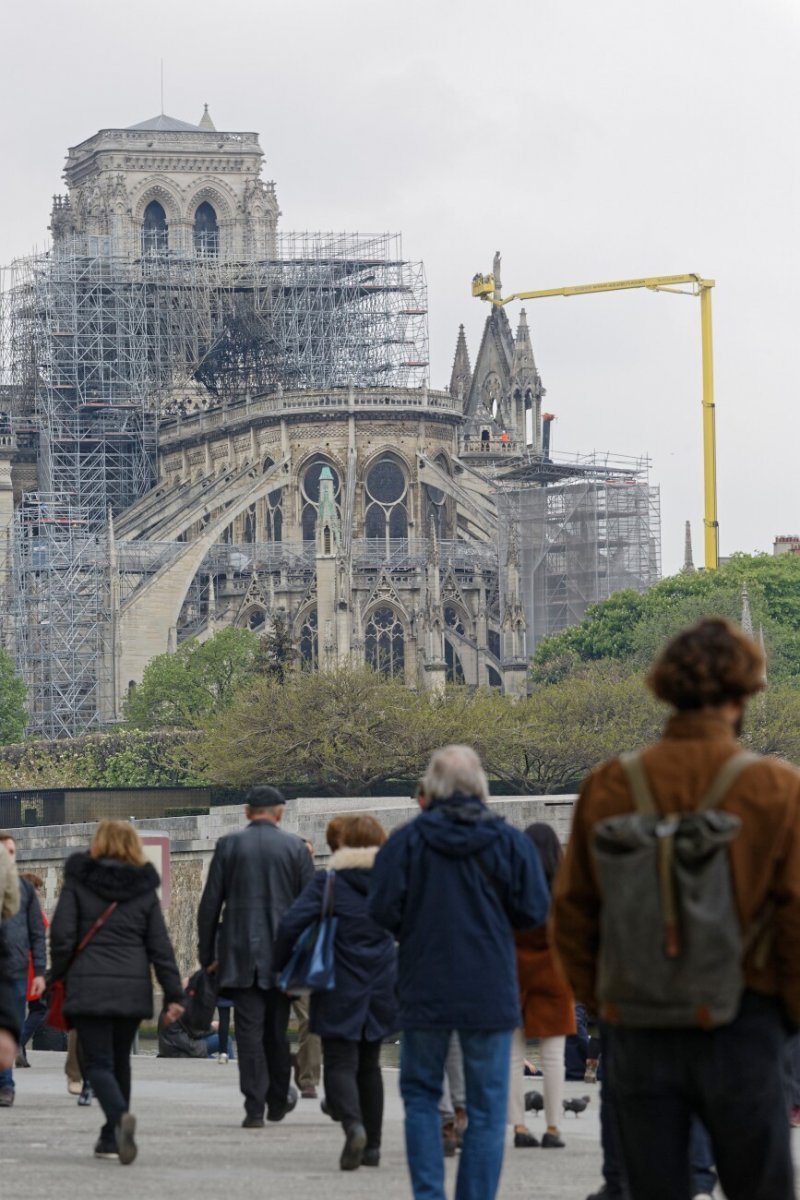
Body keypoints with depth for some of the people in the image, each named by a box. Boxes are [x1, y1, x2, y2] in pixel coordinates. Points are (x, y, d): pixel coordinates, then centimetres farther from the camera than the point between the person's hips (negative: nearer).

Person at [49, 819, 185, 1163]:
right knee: (119, 1061, 17)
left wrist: (58, 976, 10)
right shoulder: (144, 888, 9)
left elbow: (62, 933, -5)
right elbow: (160, 945, 6)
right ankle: (111, 1140, 19)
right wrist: (173, 994, 6)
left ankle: (120, 1117, -32)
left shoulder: (77, 881, 1)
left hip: (88, 987, -3)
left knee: (98, 1063, -4)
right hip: (133, 988, 3)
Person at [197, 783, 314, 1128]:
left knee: (249, 1030, -2)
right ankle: (278, 1100, 27)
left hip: (240, 955, -1)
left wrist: (207, 954, 6)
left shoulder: (229, 845, -1)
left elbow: (210, 903, 0)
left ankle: (255, 1108, -8)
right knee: (276, 1029, 14)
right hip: (282, 953, 1)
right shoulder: (295, 847, 1)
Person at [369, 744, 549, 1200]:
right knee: (486, 1108, 6)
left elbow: (384, 911, -8)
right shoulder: (511, 842, -3)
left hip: (425, 990, 0)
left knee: (421, 1095, 14)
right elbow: (534, 911, -2)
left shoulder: (406, 841, -5)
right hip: (491, 992, 0)